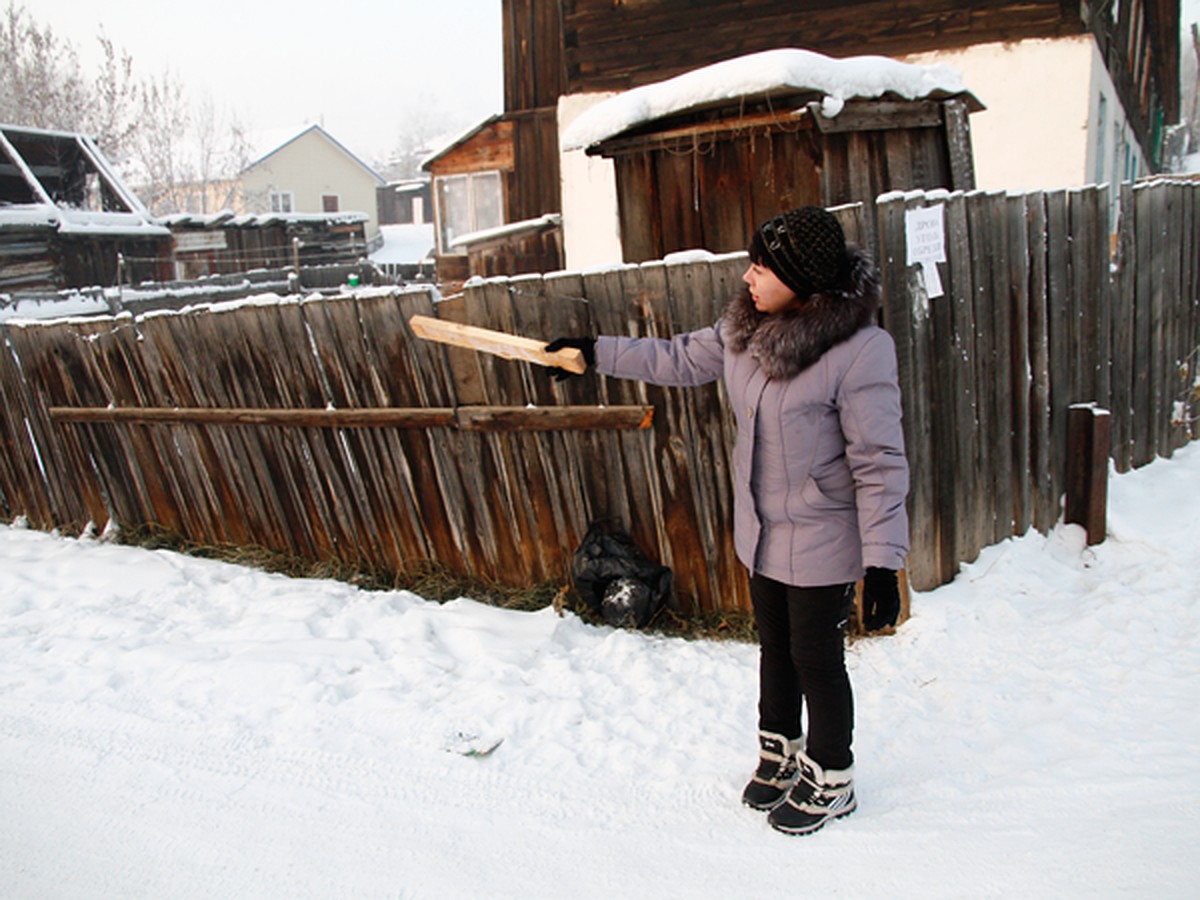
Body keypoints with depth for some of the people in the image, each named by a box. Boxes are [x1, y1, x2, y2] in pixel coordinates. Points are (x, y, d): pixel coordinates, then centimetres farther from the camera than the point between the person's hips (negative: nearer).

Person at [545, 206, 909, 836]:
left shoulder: (860, 350, -25)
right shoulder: (746, 328, -5)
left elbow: (879, 465, -23)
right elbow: (680, 359, 13)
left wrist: (883, 562, -22)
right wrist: (597, 353, 16)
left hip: (822, 543, -6)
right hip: (762, 534, 7)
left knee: (817, 661, 9)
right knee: (775, 648, 22)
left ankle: (829, 782, 33)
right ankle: (779, 754, 45)